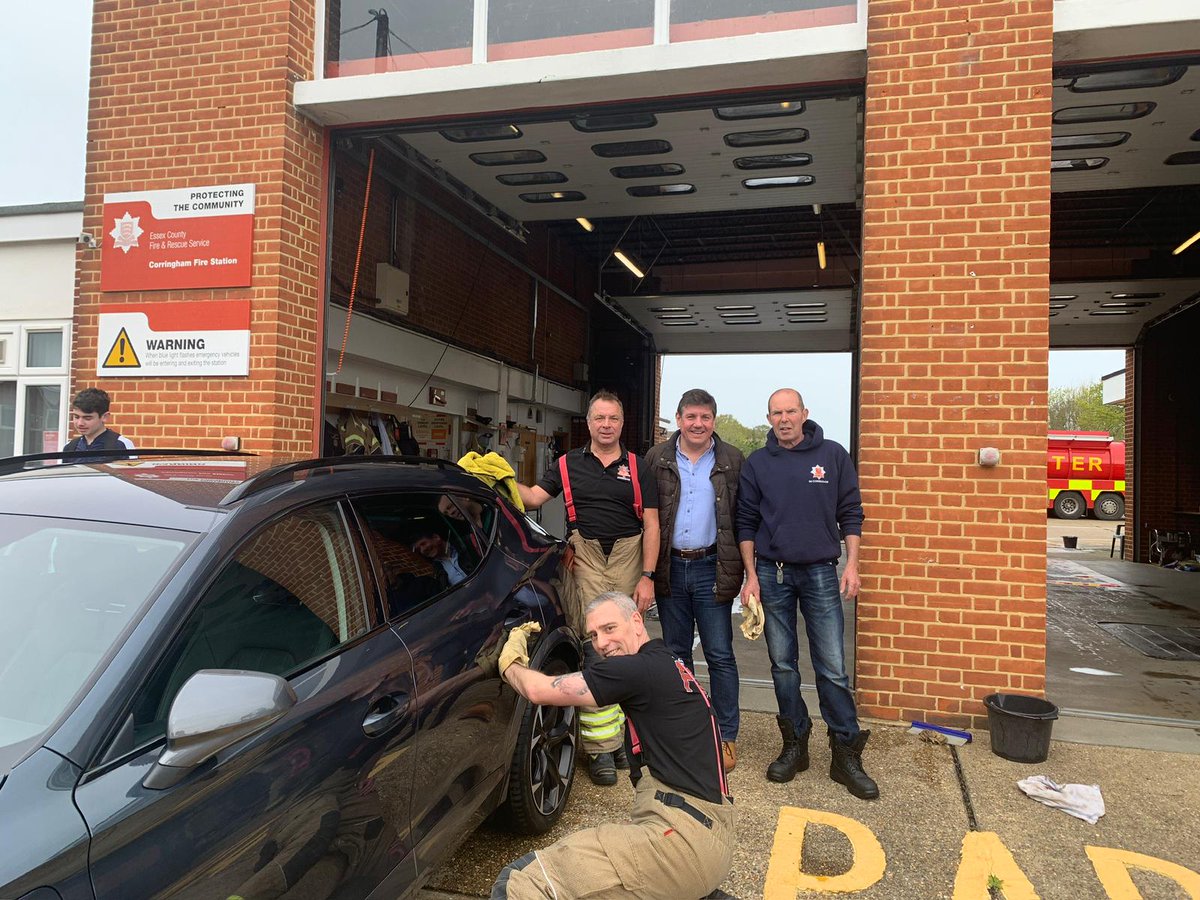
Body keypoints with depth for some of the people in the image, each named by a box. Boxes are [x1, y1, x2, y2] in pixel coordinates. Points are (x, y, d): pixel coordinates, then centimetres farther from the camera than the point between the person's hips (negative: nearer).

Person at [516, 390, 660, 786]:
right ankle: (600, 746, 0)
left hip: (628, 562, 1)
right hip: (585, 563, -1)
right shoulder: (569, 464, 10)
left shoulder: (638, 468, 9)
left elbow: (651, 525, 5)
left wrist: (647, 576, -3)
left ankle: (620, 734, 18)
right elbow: (533, 497, 1)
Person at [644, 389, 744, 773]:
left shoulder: (731, 461, 1)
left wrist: (742, 571, -7)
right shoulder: (657, 459, 3)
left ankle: (726, 736, 14)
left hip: (711, 568, -2)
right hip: (670, 567, 2)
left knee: (720, 655, 2)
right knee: (676, 653, 12)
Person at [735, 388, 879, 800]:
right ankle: (795, 746, 22)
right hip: (772, 574, 2)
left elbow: (850, 514, 5)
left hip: (821, 573, -1)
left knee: (832, 668, -2)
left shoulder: (832, 455, 2)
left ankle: (846, 754, 10)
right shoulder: (756, 464, 5)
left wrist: (852, 565, -3)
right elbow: (746, 523, 7)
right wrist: (751, 575, 1)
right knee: (782, 665, 8)